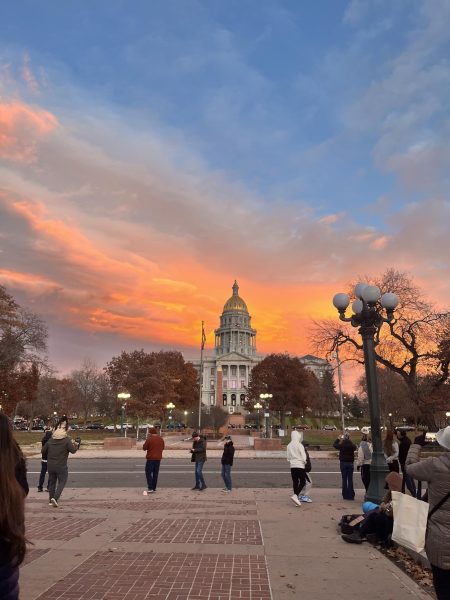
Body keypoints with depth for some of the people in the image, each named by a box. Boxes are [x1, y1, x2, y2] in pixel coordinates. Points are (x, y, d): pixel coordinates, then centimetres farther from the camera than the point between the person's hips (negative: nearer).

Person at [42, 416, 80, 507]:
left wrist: (46, 457, 29)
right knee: (62, 482, 5)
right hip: (61, 466, -5)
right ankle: (55, 498, -12)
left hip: (50, 465, 5)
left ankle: (51, 500, 24)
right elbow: (73, 450, -14)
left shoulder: (51, 440, 3)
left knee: (52, 482, 19)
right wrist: (76, 444, 4)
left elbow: (43, 450, 9)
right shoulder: (67, 440, -13)